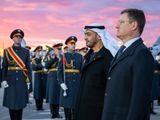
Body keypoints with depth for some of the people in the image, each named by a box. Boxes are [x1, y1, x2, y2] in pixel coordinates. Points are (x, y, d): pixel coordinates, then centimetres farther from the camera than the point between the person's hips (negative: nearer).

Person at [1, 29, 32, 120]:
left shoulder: (26, 51, 6)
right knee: (11, 102, 1)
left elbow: (28, 67, 4)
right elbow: (4, 66, 1)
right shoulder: (7, 51, 4)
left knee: (20, 102, 3)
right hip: (11, 80, 0)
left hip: (22, 80, 1)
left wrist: (29, 80, -2)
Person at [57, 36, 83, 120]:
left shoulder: (79, 56, 10)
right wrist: (62, 83, -12)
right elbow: (59, 71, -2)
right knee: (66, 106, 1)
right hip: (66, 85, -2)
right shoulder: (63, 56, 3)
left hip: (77, 85, 2)